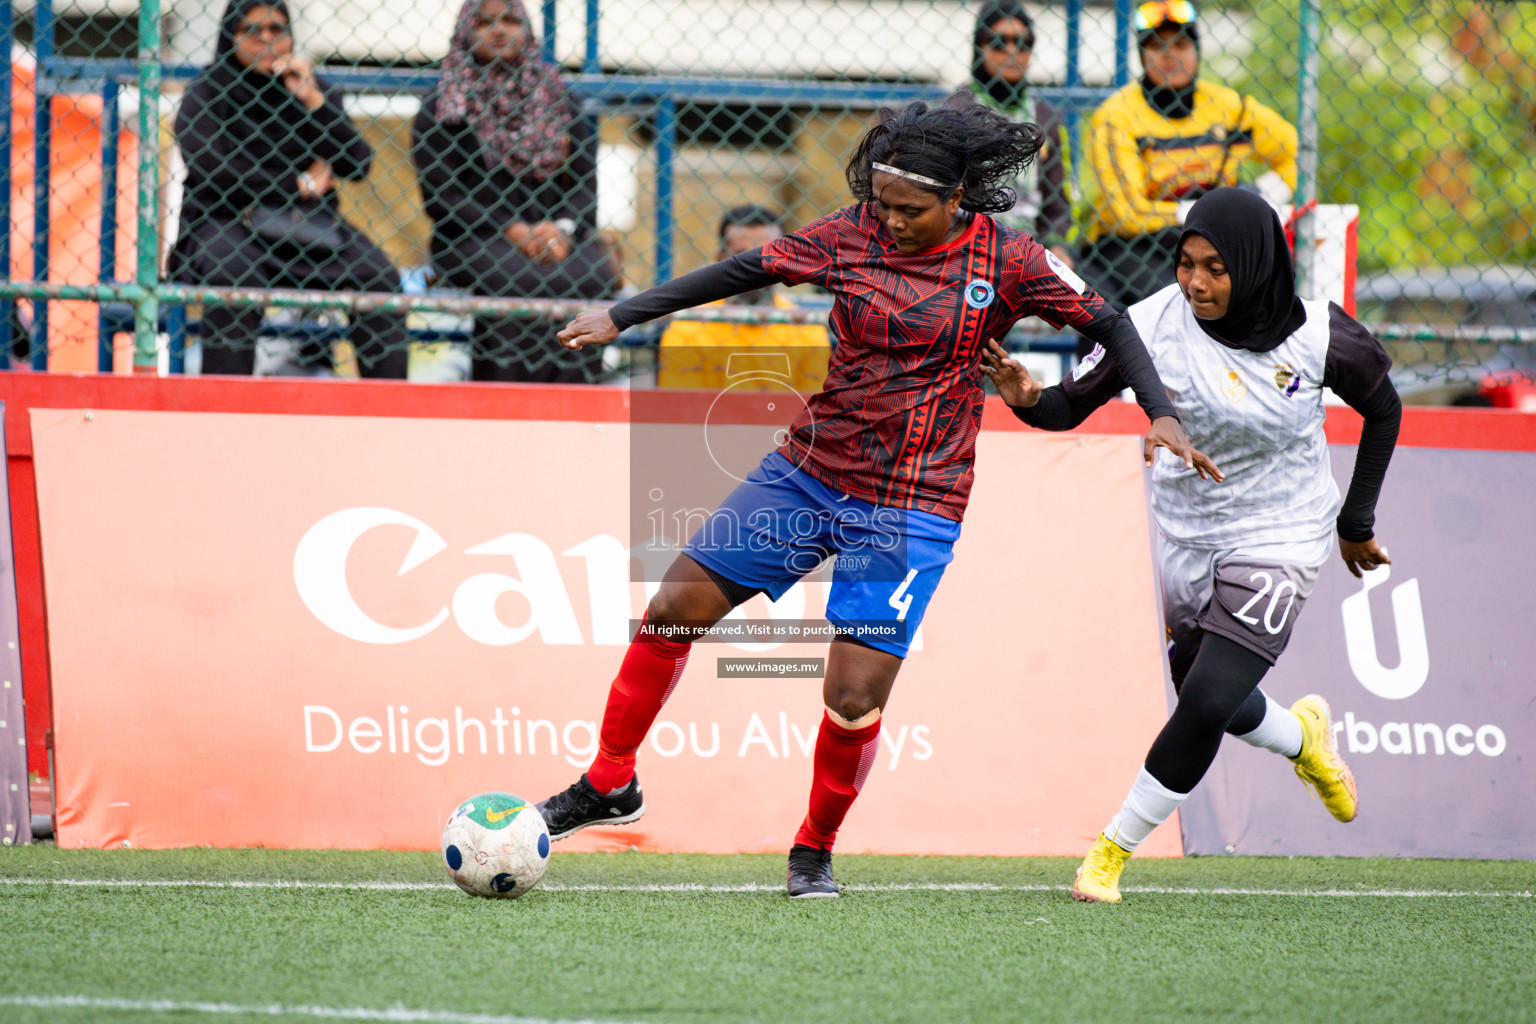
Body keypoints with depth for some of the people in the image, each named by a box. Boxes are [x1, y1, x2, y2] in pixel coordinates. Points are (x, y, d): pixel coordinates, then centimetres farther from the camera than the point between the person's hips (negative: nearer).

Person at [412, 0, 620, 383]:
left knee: (595, 277, -31)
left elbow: (585, 183, 11)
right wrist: (511, 230, -13)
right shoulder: (443, 105, 10)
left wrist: (564, 227, -12)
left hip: (554, 236, 2)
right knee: (519, 280, -36)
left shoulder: (557, 98, 18)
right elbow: (439, 194, 0)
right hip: (474, 238, -2)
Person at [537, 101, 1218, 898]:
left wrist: (1160, 414, -9)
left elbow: (1107, 323, 2)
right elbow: (746, 271, 4)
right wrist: (621, 317, 4)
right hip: (808, 472, 4)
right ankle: (609, 786, 18)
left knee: (855, 695, -10)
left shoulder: (1006, 261, -8)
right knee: (673, 610, 1)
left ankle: (815, 851, 15)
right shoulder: (851, 236, -1)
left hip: (911, 509, -3)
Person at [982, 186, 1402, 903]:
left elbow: (1382, 407, 0)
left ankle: (1114, 850, 1)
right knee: (1208, 701, 17)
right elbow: (1074, 405, -15)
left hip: (1278, 540, -3)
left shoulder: (1317, 336, -18)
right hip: (1186, 537, 3)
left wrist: (1357, 522, 4)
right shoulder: (1156, 324, -18)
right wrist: (1029, 399, -38)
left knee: (1207, 703, -16)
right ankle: (1303, 737, 51)